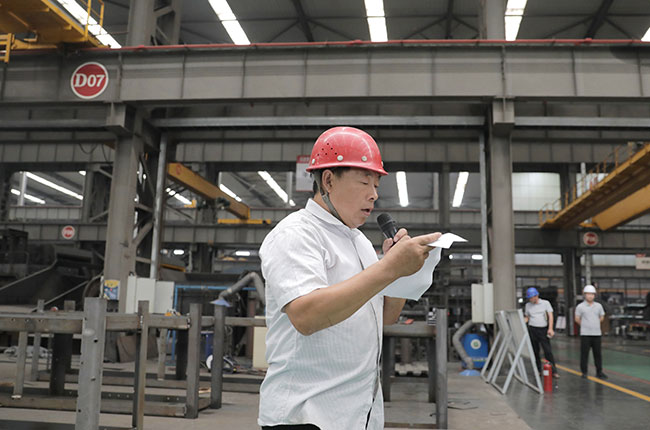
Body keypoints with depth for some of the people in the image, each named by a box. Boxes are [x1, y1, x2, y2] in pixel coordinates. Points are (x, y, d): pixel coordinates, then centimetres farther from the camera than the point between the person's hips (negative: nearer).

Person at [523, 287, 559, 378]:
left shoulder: (545, 303, 1)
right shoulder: (528, 305, 9)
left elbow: (550, 316, -3)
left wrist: (550, 329, -14)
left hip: (543, 329, -3)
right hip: (532, 329, 3)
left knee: (548, 351, -7)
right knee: (535, 351, 5)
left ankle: (554, 371, -2)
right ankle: (538, 370, 15)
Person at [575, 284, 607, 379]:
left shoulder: (598, 306, 7)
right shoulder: (580, 307, -4)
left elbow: (601, 317, 18)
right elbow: (577, 319, 3)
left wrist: (594, 324, 14)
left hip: (597, 333, 3)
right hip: (585, 334, -3)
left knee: (598, 353, 7)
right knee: (584, 353, 0)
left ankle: (599, 372, 18)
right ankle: (584, 372, 9)